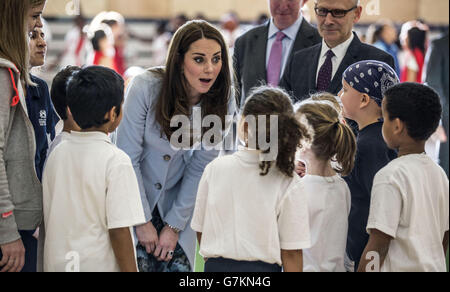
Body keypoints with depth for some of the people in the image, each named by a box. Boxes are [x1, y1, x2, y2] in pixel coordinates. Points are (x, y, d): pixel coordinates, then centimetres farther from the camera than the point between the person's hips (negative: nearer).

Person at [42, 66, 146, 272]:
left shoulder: (56, 155, 4)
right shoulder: (116, 161, -15)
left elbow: (48, 219, 10)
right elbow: (119, 231, -17)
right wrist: (130, 270, -10)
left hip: (57, 264, 6)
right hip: (101, 266, -6)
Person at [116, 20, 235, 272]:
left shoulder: (222, 100, -14)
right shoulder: (146, 87, -23)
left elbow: (200, 166, -8)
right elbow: (128, 158, -18)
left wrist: (174, 225, -8)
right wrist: (143, 221, -14)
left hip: (176, 202, 3)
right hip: (131, 197, -3)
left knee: (179, 266, -3)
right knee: (137, 264, -8)